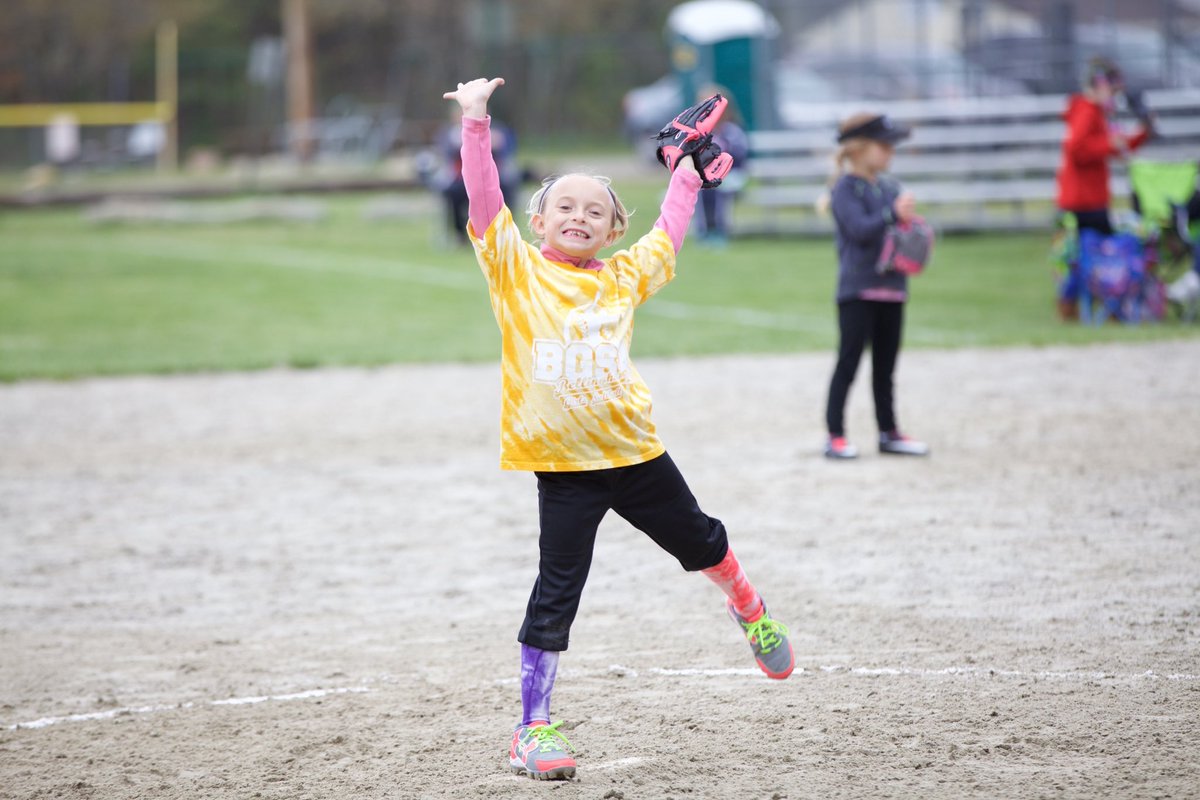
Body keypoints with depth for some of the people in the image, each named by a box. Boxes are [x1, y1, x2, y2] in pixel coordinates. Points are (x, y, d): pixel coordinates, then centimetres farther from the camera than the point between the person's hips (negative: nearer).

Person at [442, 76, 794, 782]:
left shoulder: (623, 277, 6)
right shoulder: (517, 269, -3)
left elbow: (669, 234, 23)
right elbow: (485, 198, -12)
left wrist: (688, 172, 27)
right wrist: (476, 124, -20)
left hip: (634, 451, 4)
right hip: (562, 466, -4)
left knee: (700, 542, 24)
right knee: (556, 596, -6)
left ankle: (751, 612, 55)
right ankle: (534, 728, 2)